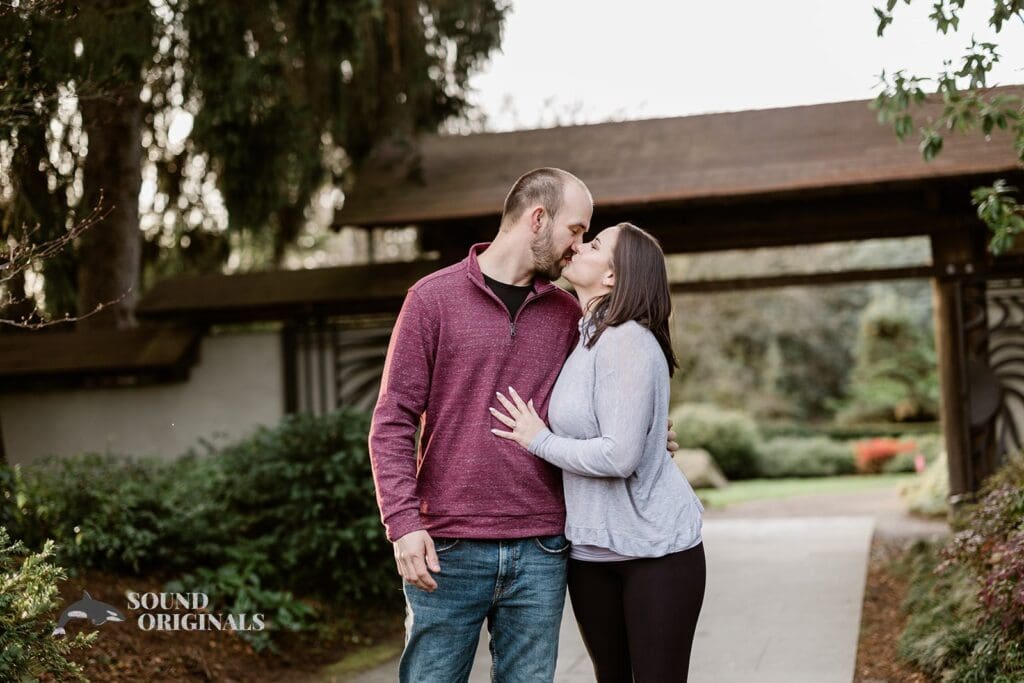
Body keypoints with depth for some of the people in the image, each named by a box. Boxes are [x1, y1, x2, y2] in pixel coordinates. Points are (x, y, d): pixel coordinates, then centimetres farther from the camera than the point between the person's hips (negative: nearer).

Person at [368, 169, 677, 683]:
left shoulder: (567, 313, 11)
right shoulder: (433, 298, -1)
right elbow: (393, 422, -3)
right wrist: (403, 522, -13)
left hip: (540, 553, 4)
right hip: (447, 550, -3)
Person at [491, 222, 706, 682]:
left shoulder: (629, 341, -19)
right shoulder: (584, 340, 9)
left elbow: (619, 456, -24)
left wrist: (540, 441, -13)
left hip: (654, 547, -8)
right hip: (590, 547, 9)